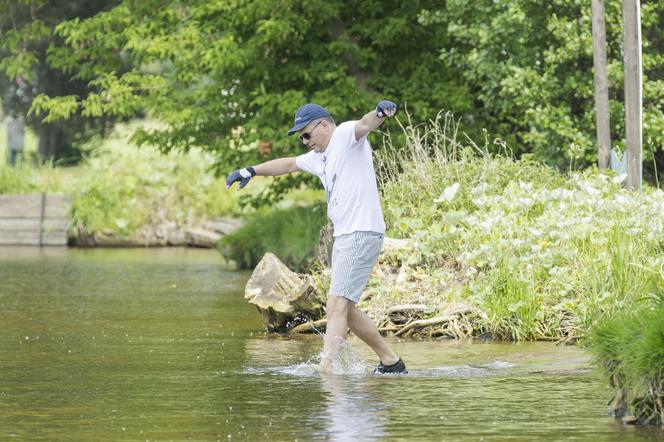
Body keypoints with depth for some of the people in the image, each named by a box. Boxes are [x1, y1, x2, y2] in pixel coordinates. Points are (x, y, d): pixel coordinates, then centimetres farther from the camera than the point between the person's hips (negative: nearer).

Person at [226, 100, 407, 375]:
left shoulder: (346, 135, -6)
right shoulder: (319, 157, 22)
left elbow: (365, 125, -28)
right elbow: (289, 164, 38)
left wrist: (380, 113, -50)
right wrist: (252, 171, 40)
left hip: (362, 235, -10)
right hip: (343, 238, 10)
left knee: (337, 306, -17)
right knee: (345, 310, 14)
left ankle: (325, 368, -23)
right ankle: (390, 361, 22)